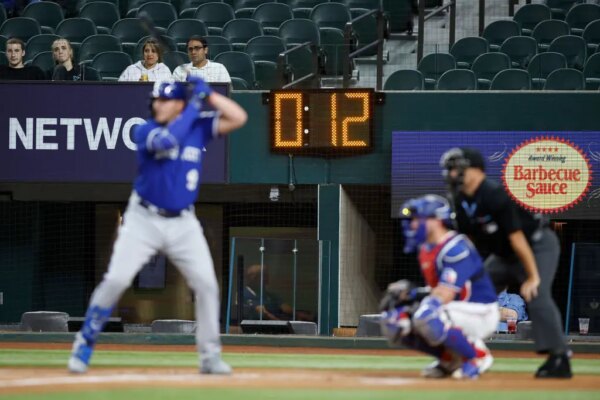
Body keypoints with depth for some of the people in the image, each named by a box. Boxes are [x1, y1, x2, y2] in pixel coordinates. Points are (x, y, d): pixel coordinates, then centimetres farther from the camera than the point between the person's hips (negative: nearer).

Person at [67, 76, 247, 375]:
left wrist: (209, 95, -13)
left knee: (206, 284, -5)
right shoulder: (145, 131, -9)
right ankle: (85, 343, 2)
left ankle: (210, 356, 6)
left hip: (183, 224, 3)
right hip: (143, 219, -3)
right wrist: (194, 106, -24)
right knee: (115, 280, -13)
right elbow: (166, 141, -31)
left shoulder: (198, 127, 1)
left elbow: (238, 118, -5)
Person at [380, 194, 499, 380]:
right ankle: (450, 358, 9)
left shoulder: (456, 247, -20)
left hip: (481, 314, -9)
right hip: (456, 310, 9)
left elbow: (445, 294, -27)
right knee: (394, 320, 0)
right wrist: (409, 294, -2)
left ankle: (477, 355, -14)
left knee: (426, 317, -36)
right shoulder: (426, 250, 10)